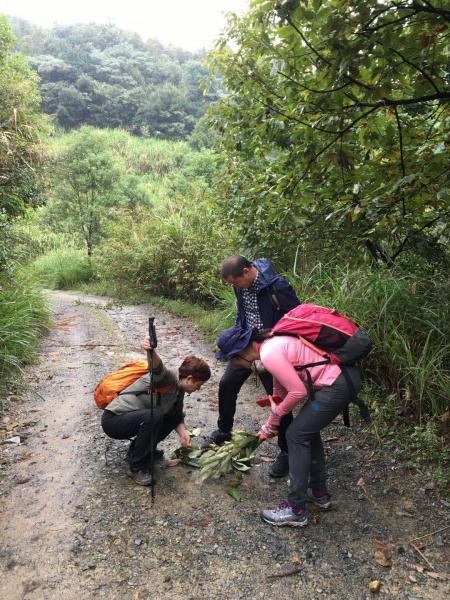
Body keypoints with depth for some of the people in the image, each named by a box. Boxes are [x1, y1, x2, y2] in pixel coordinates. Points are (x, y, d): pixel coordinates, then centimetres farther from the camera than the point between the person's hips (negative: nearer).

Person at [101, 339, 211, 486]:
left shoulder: (179, 391, 4)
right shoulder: (169, 379, -22)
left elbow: (178, 416, 9)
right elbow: (158, 368, -44)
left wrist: (183, 432, -12)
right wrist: (151, 352, -65)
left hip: (135, 418, 9)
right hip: (113, 420, -9)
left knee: (174, 415, 0)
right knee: (153, 416, -32)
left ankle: (138, 449, 13)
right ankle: (137, 467, -16)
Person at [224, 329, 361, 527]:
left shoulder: (268, 354, -17)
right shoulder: (272, 344, 13)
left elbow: (298, 392, -15)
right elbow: (280, 392, 23)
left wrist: (277, 412, 4)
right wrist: (269, 426, 31)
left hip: (338, 385, -10)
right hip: (346, 375, 10)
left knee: (296, 435, 0)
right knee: (308, 429, 21)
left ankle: (296, 509, 10)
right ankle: (320, 493, 35)